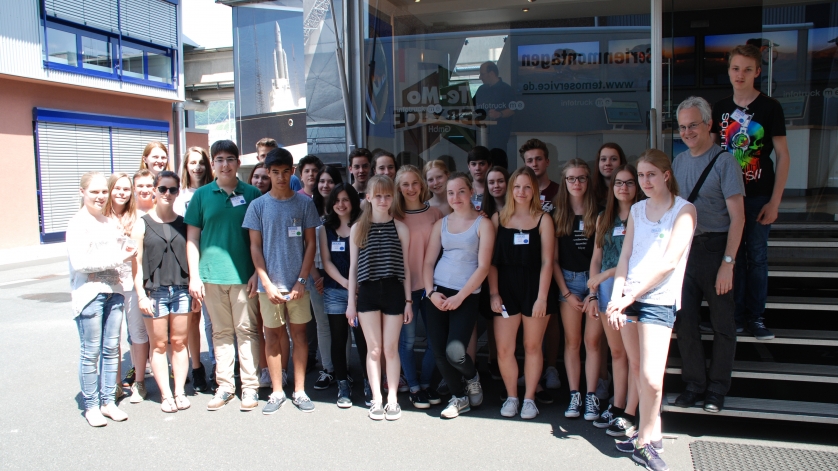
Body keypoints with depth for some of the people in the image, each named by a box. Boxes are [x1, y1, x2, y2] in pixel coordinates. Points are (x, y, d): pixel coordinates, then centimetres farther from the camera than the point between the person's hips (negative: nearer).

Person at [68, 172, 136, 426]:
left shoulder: (110, 222, 14)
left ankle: (108, 401, 20)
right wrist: (118, 259, -14)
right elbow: (79, 262, -16)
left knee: (111, 349, 10)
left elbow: (121, 251, 24)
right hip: (89, 293, -6)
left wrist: (128, 250, 2)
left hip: (113, 291, 6)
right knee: (91, 352, 1)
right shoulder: (78, 224, -6)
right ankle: (91, 406, 12)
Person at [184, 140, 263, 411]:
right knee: (221, 332, 10)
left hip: (243, 275, -1)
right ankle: (224, 386, 20)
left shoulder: (252, 194, 3)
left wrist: (257, 273, -3)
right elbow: (192, 238, 6)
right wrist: (194, 276, 0)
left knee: (247, 330, 3)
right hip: (212, 275, 2)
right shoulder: (202, 195, 6)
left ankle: (250, 387, 12)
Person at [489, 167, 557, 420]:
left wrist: (542, 297, -11)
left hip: (535, 288, -1)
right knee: (503, 349, -1)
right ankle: (511, 396, 18)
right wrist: (494, 293, -4)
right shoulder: (499, 218, 4)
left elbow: (547, 261, -4)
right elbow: (491, 260, 2)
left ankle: (529, 398, 22)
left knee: (532, 346, 8)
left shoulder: (543, 219, 0)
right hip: (506, 288, 1)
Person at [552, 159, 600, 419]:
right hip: (568, 280, 1)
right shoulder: (557, 214, 4)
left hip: (596, 280, -1)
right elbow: (553, 258, 4)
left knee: (592, 341, 0)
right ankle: (574, 395, 12)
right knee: (572, 341, 5)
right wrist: (566, 292, -2)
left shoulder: (598, 213, 1)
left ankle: (591, 396, 8)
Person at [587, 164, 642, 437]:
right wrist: (593, 294, 7)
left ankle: (629, 415, 4)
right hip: (607, 289, 5)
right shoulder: (604, 218, 15)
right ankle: (617, 407, 20)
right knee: (616, 352, 12)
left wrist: (605, 275, -8)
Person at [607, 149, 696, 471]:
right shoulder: (637, 210, 13)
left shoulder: (684, 210, -4)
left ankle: (644, 441, 9)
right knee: (636, 369, 11)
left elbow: (669, 262, -12)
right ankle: (651, 434, 26)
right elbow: (625, 256, 8)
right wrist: (616, 298, -6)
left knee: (651, 378, -11)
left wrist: (631, 296, -15)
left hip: (659, 299, -5)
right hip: (628, 297, 5)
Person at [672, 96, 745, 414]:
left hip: (714, 248, -5)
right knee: (685, 320, 8)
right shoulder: (678, 162, 10)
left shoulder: (724, 162, -7)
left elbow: (737, 216, -11)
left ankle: (717, 389, 20)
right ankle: (694, 384, 22)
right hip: (683, 249, 5)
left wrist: (727, 263, -16)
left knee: (722, 323, 7)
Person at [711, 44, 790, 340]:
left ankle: (756, 316, 17)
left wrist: (775, 201, -10)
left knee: (757, 256, 5)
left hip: (758, 196, -3)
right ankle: (737, 314, 20)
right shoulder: (720, 109, 5)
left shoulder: (769, 107, -6)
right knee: (733, 255, 9)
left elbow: (783, 155, -6)